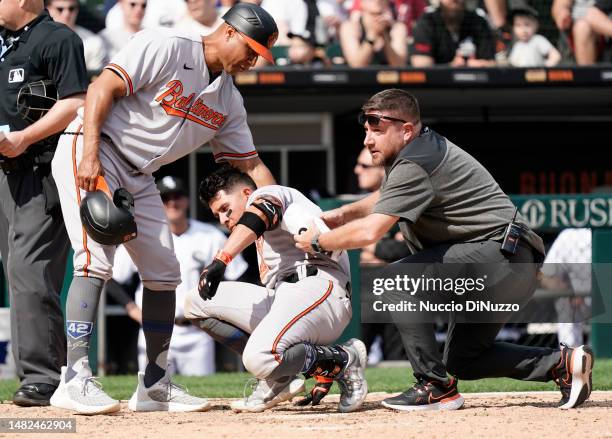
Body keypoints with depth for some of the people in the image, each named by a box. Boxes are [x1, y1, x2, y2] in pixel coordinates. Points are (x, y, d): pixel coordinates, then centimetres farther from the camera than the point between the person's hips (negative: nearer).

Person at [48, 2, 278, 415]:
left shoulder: (229, 101, 10)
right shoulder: (166, 47, -15)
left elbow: (251, 164, 14)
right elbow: (103, 88, -21)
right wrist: (90, 155, -30)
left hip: (139, 177, 9)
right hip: (91, 151, -9)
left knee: (164, 272, 8)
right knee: (96, 259, -21)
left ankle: (154, 385, 19)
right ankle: (75, 379, -26)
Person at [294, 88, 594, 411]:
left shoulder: (414, 165, -17)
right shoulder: (421, 148, 14)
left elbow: (370, 231, -24)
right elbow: (386, 198, 33)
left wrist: (318, 242, -9)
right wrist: (343, 214, 17)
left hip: (502, 254, -11)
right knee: (463, 360, 19)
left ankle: (436, 388, -19)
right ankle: (562, 363, 10)